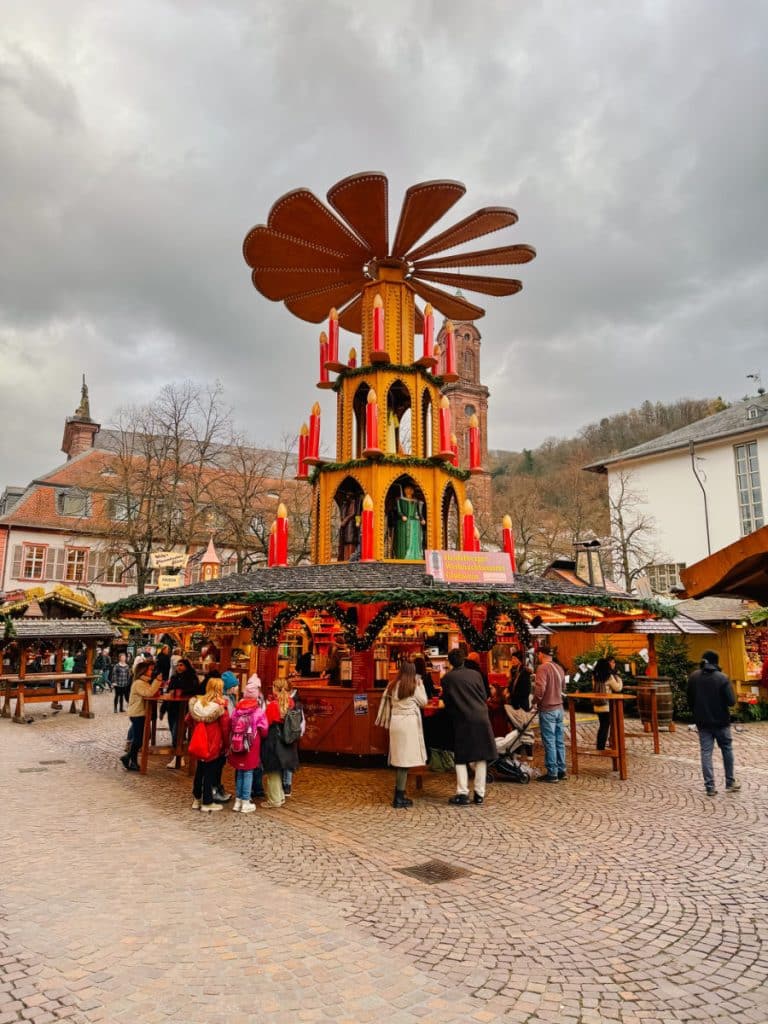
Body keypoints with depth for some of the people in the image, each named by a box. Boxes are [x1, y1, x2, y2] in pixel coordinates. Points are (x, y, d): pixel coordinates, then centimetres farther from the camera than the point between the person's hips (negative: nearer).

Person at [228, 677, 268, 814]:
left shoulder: (237, 709, -4)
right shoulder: (259, 711, -13)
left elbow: (231, 727, 4)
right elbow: (264, 730, -7)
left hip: (237, 745, 4)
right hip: (252, 746, -4)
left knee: (239, 772, 16)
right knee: (248, 772, 5)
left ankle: (238, 800, 23)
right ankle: (246, 803, 10)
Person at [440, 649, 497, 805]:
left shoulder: (447, 678, -2)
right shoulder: (475, 674, 5)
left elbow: (446, 702, 6)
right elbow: (484, 696, 10)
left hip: (463, 721, -2)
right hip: (481, 719, 2)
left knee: (461, 759, 7)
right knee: (481, 757, 9)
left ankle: (462, 793, 3)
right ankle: (479, 794, 12)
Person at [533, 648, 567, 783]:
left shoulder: (542, 668, -16)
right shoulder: (559, 668, 8)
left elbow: (540, 688, -24)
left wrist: (535, 701, -9)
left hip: (547, 710, -8)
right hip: (559, 708, 8)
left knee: (549, 742, -1)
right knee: (559, 741, 13)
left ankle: (552, 774, 4)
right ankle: (561, 771, 21)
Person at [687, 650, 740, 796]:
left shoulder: (693, 677, -3)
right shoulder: (722, 678, -14)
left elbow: (690, 700, 4)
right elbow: (731, 701, -16)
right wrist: (722, 701, 5)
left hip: (702, 722, 2)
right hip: (721, 721, -2)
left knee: (706, 753, 5)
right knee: (727, 750, 17)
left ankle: (710, 787, 5)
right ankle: (730, 783, 26)